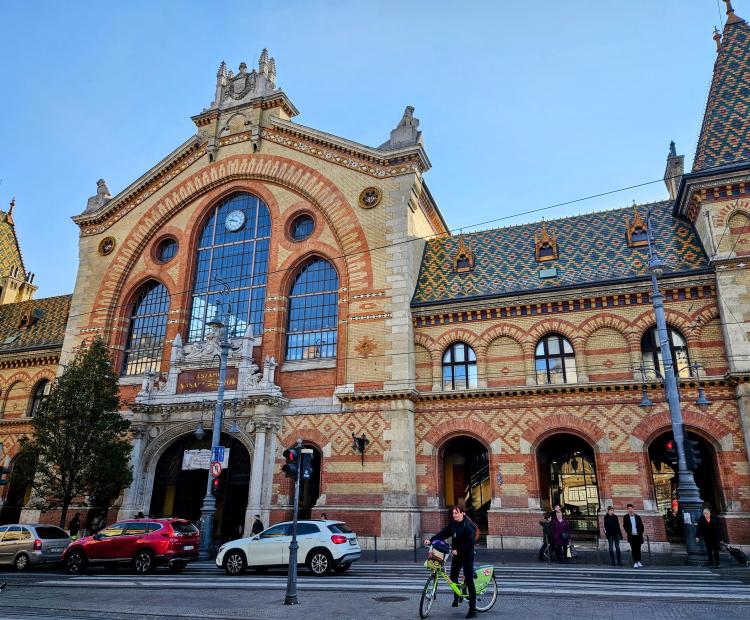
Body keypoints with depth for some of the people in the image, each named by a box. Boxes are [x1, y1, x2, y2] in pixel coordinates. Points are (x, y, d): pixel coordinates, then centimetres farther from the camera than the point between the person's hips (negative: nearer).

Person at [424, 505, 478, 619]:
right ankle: (457, 597, 40)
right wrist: (431, 540, -16)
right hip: (456, 555, 7)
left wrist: (458, 551, -23)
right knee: (453, 577, 13)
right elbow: (442, 534, -3)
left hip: (467, 556, -7)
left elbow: (470, 543, -22)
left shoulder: (468, 526, -16)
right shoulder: (452, 525, 4)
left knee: (469, 581, -5)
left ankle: (472, 609, 2)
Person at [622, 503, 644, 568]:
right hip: (631, 536, -2)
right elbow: (624, 526, 3)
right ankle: (635, 563, -1)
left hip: (638, 535, 2)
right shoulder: (625, 517, 4)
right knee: (633, 549, -4)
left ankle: (639, 562, 15)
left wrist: (641, 533, 0)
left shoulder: (637, 517, 9)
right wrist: (628, 533, -6)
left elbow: (641, 526, 10)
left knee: (638, 549, 5)